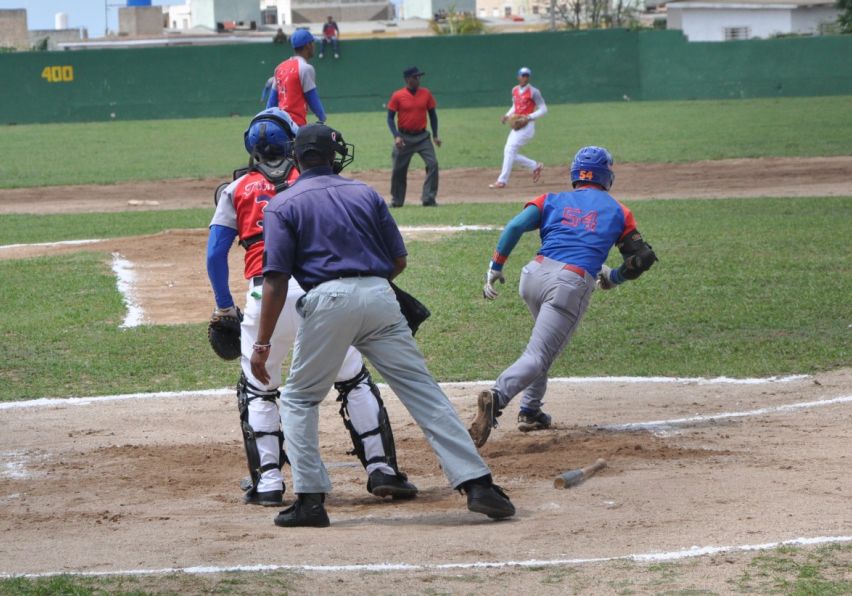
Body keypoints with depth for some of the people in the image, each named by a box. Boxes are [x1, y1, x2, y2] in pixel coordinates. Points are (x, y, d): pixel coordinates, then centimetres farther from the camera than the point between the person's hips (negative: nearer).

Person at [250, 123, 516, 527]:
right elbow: (399, 261, 16)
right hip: (379, 296, 3)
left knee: (298, 399, 15)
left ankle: (310, 498, 5)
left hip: (328, 299, -2)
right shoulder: (365, 194, 17)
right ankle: (476, 483, -6)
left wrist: (262, 344, -2)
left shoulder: (283, 206, 7)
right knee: (423, 391, 2)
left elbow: (276, 281, -2)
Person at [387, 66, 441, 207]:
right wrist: (396, 136, -16)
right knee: (398, 169, 4)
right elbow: (390, 118, -4)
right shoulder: (397, 96, -7)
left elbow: (432, 114, 9)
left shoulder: (425, 93, 0)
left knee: (433, 164, -13)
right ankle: (396, 200, 21)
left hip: (422, 136, 2)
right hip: (404, 137, -2)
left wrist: (435, 135, 2)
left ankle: (428, 198, -6)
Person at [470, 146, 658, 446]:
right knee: (537, 357, -12)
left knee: (547, 342, 31)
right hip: (572, 284, -4)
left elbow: (515, 226, 3)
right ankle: (497, 397, -41)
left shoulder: (552, 201, 20)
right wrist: (613, 277, 32)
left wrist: (495, 267, 5)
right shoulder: (618, 211, 19)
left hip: (534, 275, 4)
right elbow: (642, 258, 15)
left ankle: (530, 411, 24)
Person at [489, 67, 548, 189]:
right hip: (516, 126, 8)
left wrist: (528, 118, -20)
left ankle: (502, 181, -15)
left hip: (527, 126, -8)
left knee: (510, 150, -16)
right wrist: (507, 115, 7)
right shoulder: (515, 90, 12)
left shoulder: (533, 92, -10)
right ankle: (535, 166, 22)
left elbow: (543, 109, -9)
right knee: (509, 153, 6)